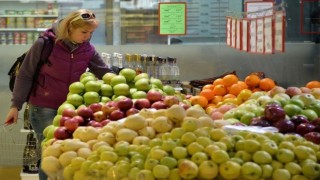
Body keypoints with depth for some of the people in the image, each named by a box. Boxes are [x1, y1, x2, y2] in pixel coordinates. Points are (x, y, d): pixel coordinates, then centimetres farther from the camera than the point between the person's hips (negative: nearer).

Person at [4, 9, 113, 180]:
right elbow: (25, 75, -8)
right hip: (43, 108, -4)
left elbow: (106, 73, 5)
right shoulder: (44, 44, -13)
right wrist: (16, 105, -11)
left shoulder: (88, 49, -1)